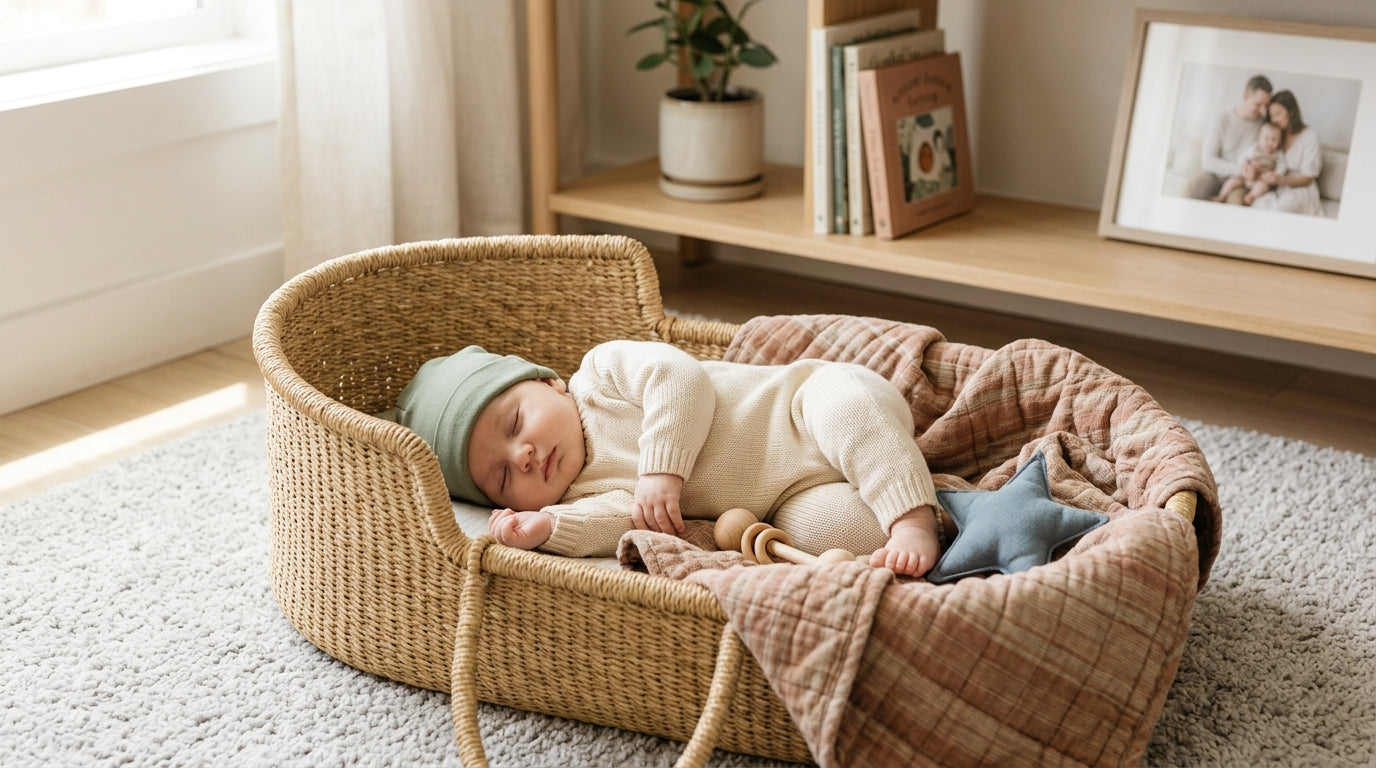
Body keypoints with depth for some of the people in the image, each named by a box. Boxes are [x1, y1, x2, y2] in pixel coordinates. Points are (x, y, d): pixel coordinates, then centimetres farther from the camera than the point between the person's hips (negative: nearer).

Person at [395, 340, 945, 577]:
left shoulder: (603, 369, -5)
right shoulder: (578, 496, 0)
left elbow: (681, 377, -18)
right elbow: (628, 515, -19)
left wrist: (663, 471, -25)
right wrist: (544, 528, -34)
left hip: (807, 402, -2)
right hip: (791, 502, 2)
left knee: (851, 402, -33)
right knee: (824, 530, -29)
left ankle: (916, 520, -33)